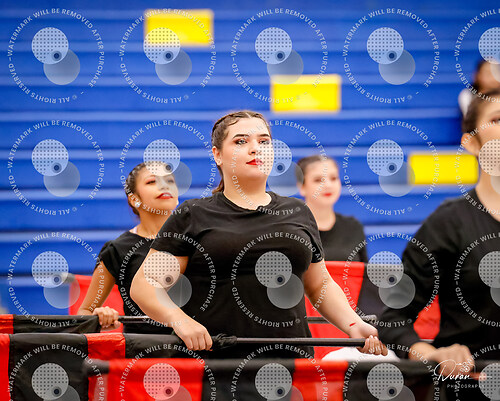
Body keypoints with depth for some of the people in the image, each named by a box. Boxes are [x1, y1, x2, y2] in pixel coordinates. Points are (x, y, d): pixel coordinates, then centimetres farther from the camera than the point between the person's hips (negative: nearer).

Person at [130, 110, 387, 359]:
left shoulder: (297, 213, 18)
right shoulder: (193, 216, 6)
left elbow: (320, 286, 26)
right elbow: (144, 285, 1)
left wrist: (354, 325, 8)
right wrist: (179, 320, -18)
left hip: (291, 358, 3)